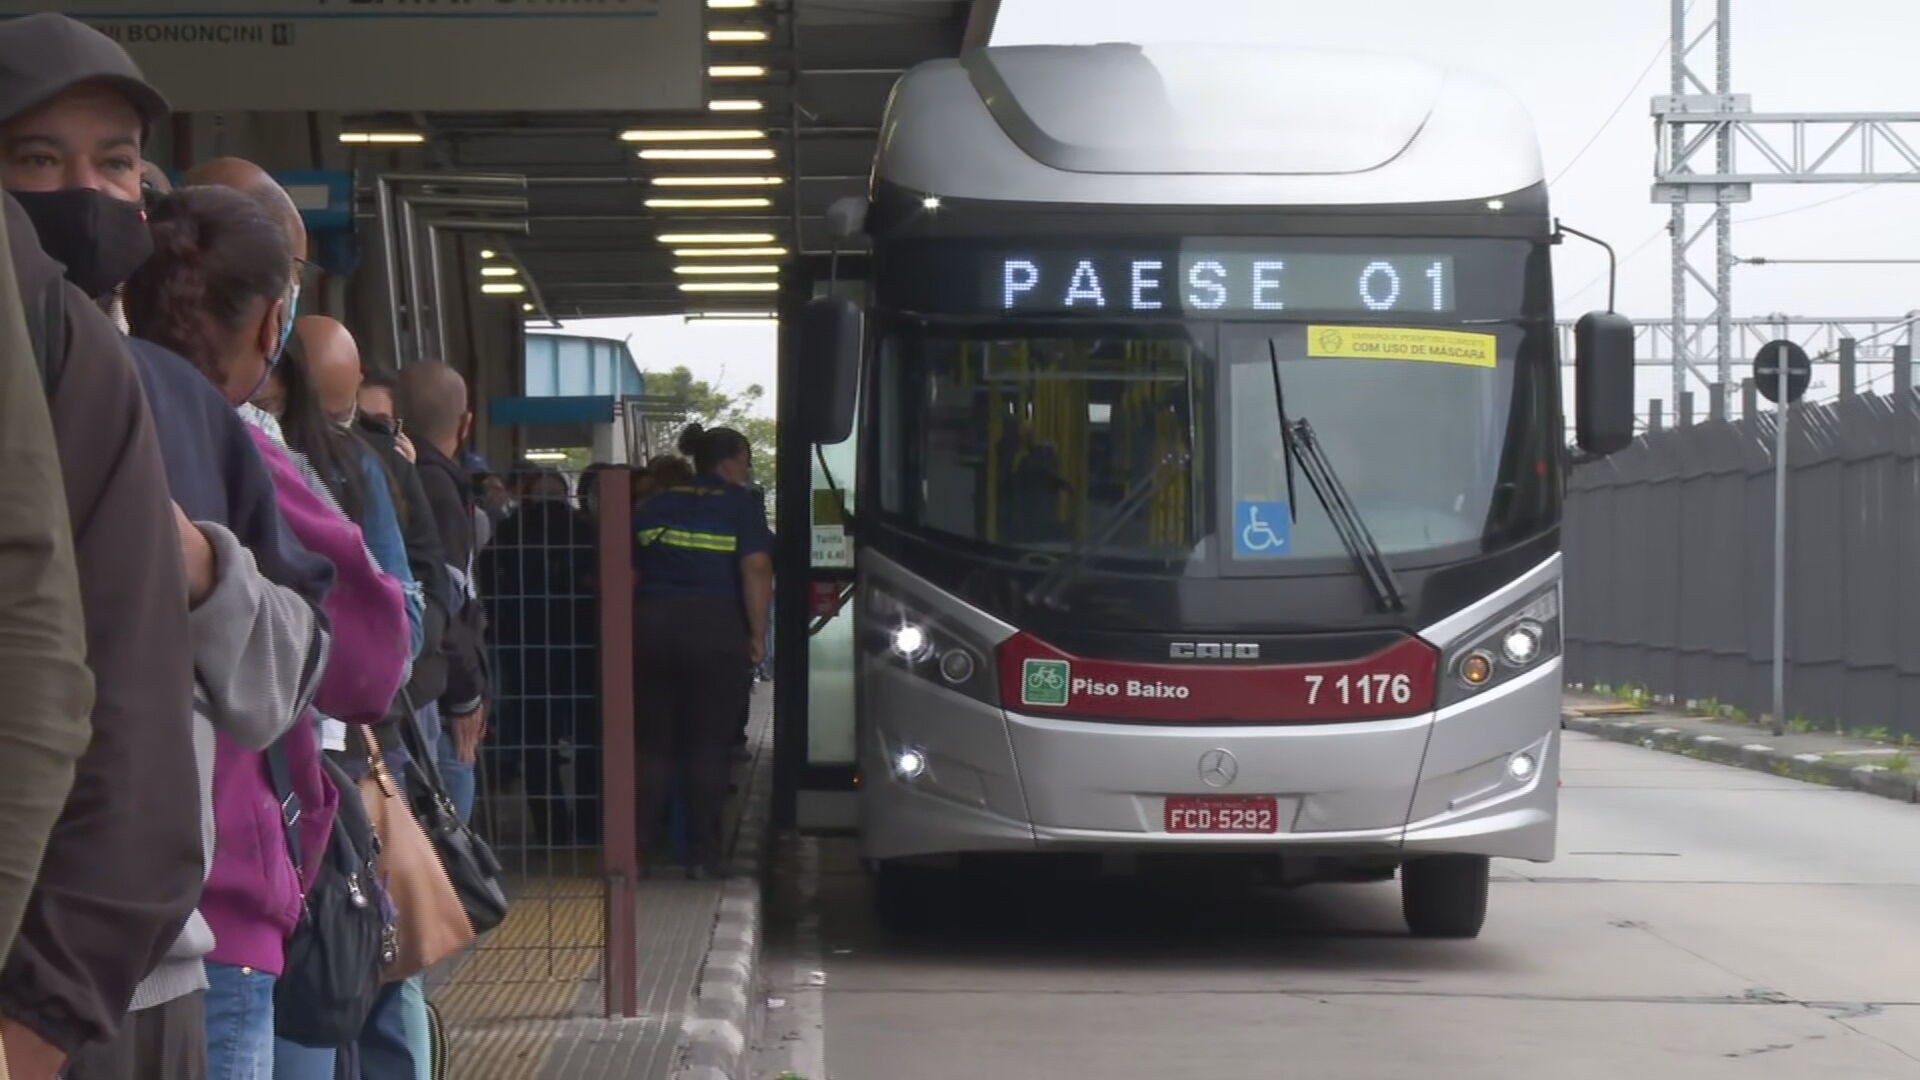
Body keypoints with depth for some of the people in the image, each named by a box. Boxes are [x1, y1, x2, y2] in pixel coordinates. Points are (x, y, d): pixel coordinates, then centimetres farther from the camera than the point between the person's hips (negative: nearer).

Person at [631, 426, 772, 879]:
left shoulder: (653, 507, 15)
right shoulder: (741, 505, -1)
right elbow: (756, 570, -11)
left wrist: (633, 629, 15)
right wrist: (757, 634, -7)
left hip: (651, 626, 4)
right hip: (715, 629, -4)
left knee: (654, 742, 12)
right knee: (708, 744, 1)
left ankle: (642, 842, 10)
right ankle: (703, 853, 2)